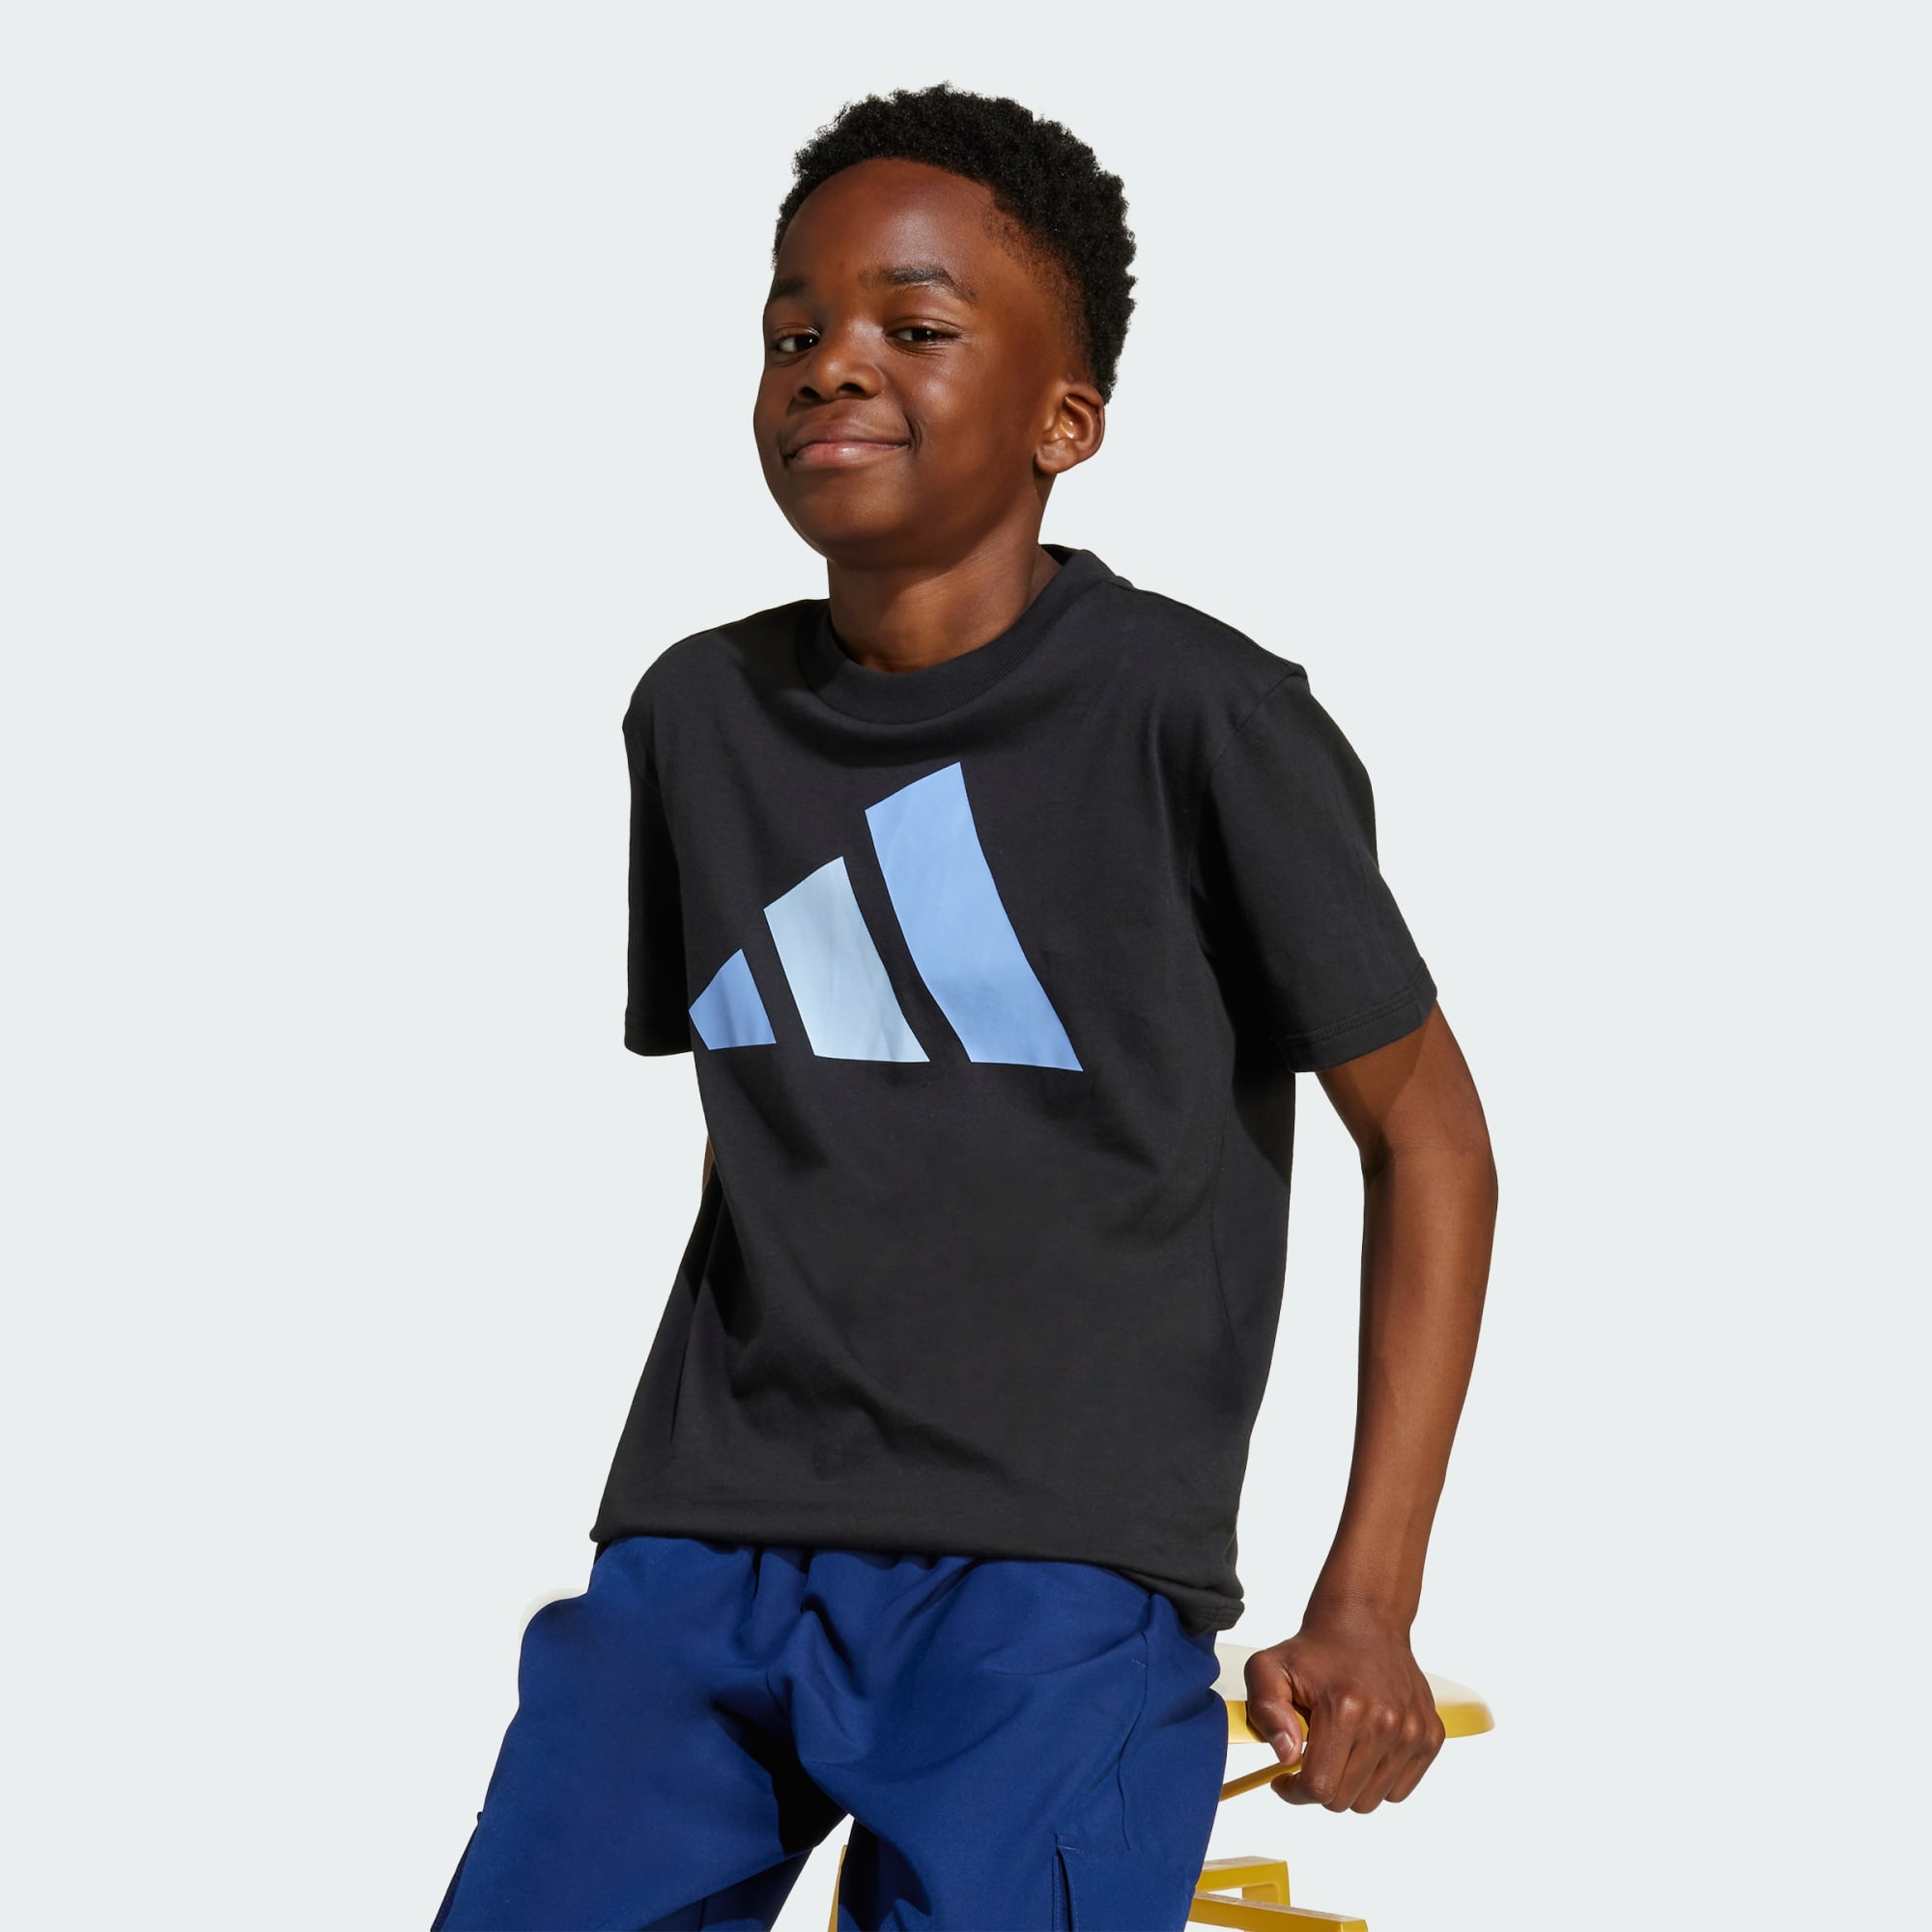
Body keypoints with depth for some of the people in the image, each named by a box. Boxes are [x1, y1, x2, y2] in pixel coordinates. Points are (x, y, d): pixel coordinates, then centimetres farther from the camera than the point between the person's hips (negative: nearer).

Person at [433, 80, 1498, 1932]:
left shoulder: (1202, 716, -5)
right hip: (704, 1549, 5)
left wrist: (1367, 1610, -4)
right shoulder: (698, 710, 10)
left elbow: (1427, 1135, 1)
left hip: (1054, 1572, -4)